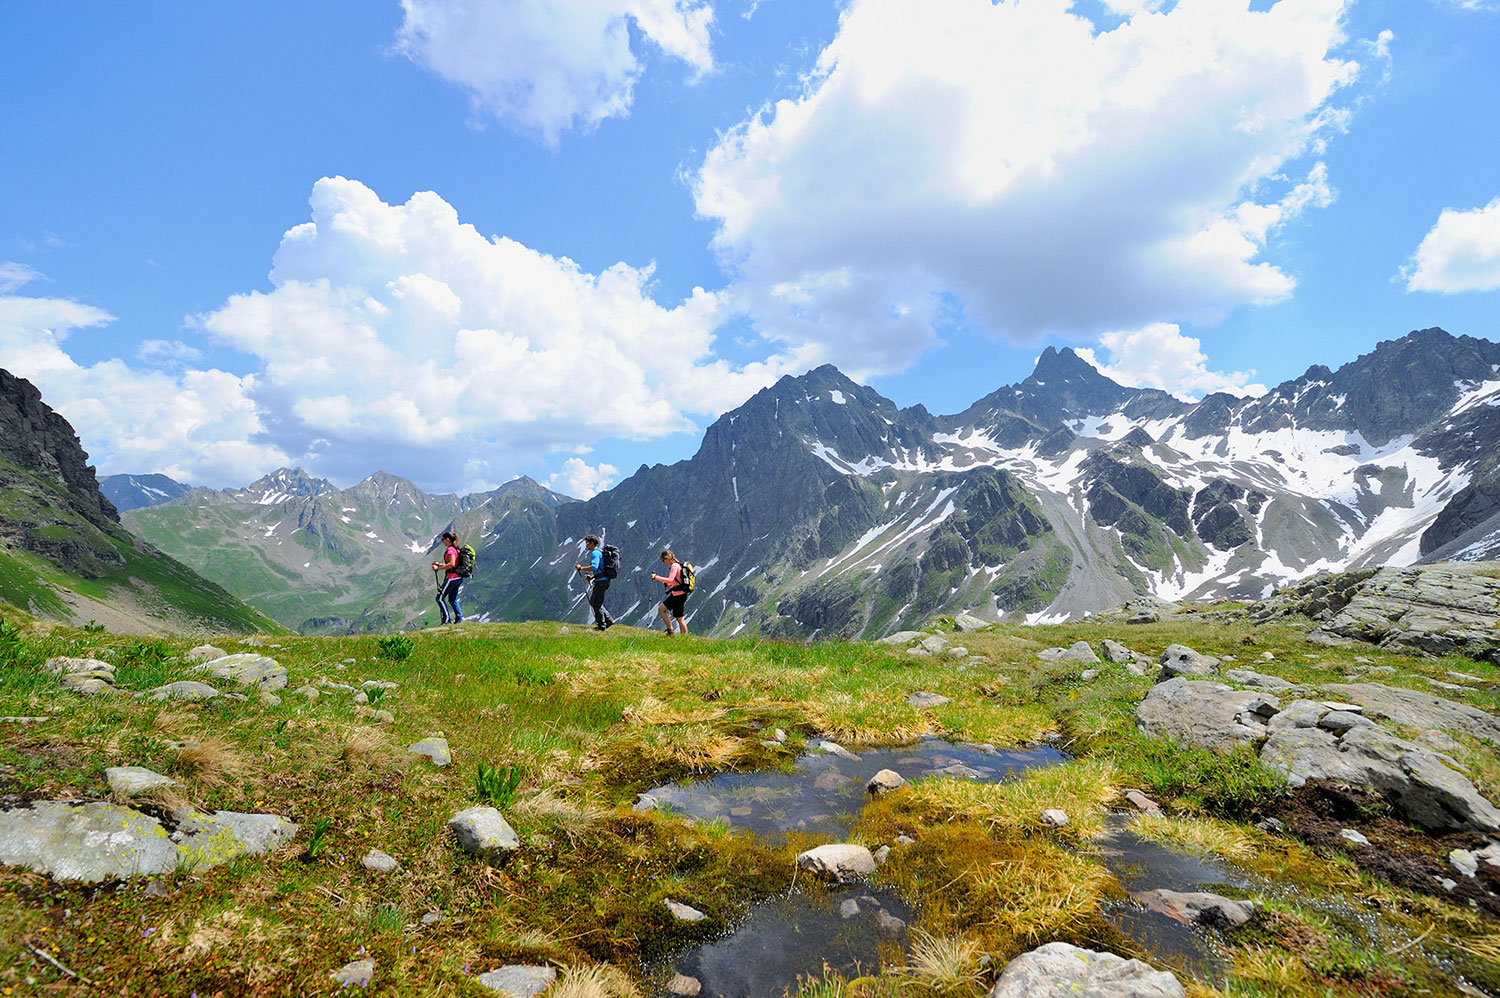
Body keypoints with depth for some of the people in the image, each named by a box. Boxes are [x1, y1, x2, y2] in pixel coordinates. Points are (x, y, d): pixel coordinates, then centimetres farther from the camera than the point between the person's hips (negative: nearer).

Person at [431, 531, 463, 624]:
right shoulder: (455, 549, 15)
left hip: (452, 577, -9)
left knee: (440, 598, -1)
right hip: (458, 578, 9)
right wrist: (439, 564, 19)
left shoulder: (450, 549, -14)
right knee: (452, 600, 17)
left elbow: (452, 564, -25)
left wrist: (438, 568, -19)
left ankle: (447, 619, -2)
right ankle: (459, 619, 15)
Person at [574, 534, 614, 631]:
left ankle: (602, 626, 4)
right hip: (604, 580, 10)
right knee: (593, 601, 17)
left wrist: (580, 568, -17)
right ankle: (609, 619, 14)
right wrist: (592, 576, 18)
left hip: (600, 582, -10)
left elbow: (594, 567, -26)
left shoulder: (595, 553, -12)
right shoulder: (600, 552, 20)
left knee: (596, 603, -1)